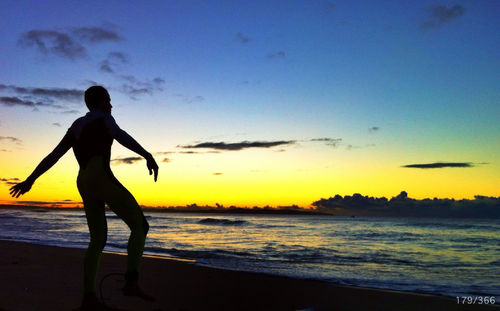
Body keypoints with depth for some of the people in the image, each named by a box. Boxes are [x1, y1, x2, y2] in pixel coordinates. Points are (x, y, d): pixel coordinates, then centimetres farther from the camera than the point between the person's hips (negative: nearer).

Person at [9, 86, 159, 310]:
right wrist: (147, 155, -32)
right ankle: (131, 282, -21)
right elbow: (120, 135, -18)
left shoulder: (76, 126, 26)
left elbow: (53, 155, 24)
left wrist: (30, 180, 29)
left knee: (98, 241, 12)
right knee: (140, 226, -7)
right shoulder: (103, 118, 4)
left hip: (84, 184, 8)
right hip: (102, 177, -8)